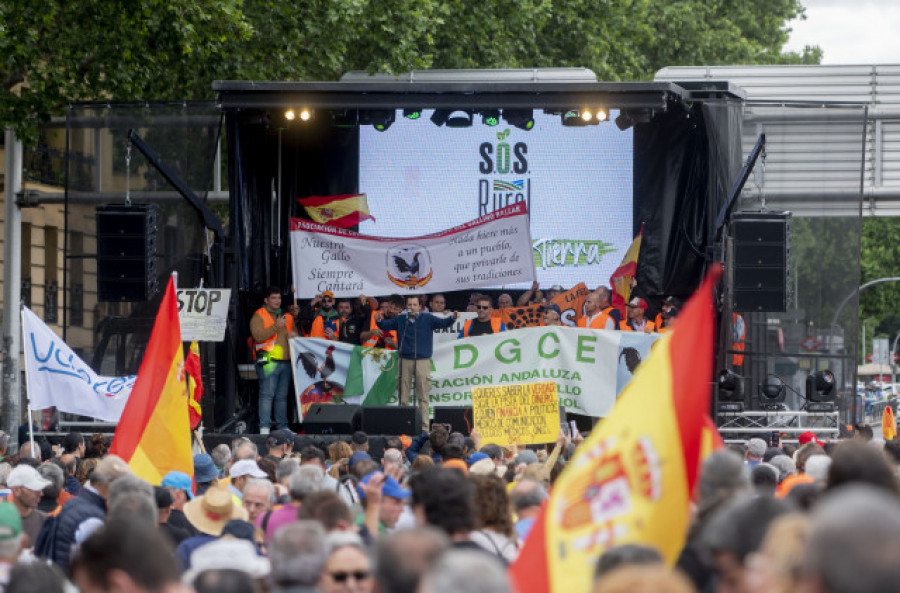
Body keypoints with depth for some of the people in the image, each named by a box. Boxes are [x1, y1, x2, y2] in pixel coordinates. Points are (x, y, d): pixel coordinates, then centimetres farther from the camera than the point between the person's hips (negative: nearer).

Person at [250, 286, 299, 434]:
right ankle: (264, 427, -13)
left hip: (285, 361, 6)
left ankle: (283, 426, 12)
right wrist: (276, 327, -19)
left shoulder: (287, 317, 21)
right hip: (268, 361, -6)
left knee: (282, 396, 8)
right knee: (267, 394, -11)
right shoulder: (258, 316, 1)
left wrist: (294, 335, 4)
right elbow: (258, 336, -13)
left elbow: (295, 333, 29)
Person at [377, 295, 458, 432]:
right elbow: (386, 325, 10)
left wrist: (452, 318, -21)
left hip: (422, 360, -2)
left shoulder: (427, 319, 5)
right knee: (403, 396, 4)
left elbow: (442, 323, -2)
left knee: (423, 397, -2)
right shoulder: (400, 320, 10)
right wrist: (379, 321, -11)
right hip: (405, 360, 2)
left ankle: (424, 427, -1)